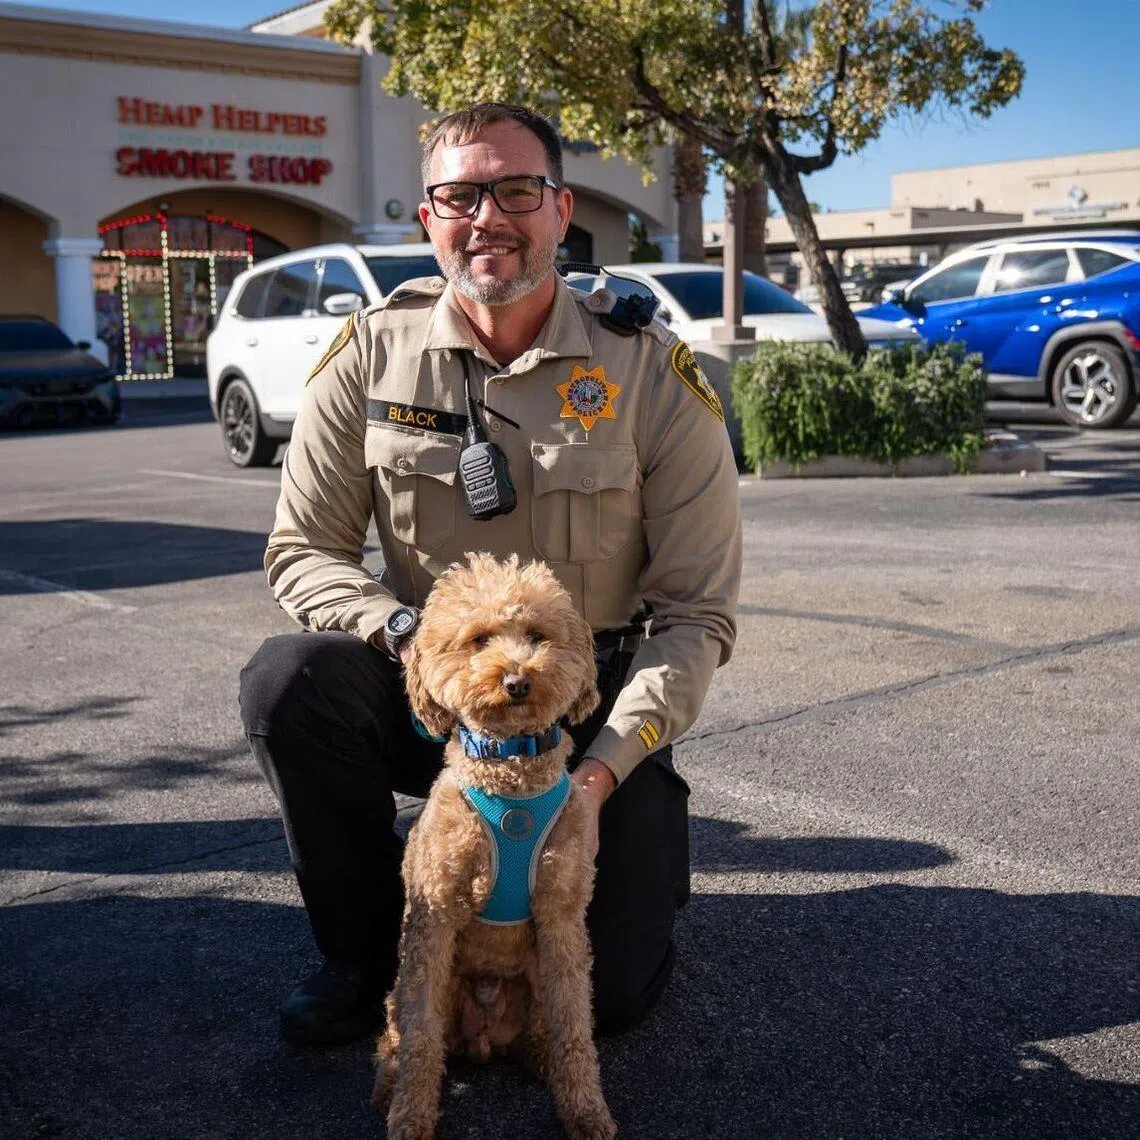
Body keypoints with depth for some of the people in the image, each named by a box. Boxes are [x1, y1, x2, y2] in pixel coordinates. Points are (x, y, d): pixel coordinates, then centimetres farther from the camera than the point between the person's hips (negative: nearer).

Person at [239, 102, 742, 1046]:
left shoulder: (653, 374, -12)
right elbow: (304, 551, -2)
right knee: (290, 680, -29)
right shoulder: (372, 353, -7)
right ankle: (368, 950, -3)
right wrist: (411, 634, -22)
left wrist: (604, 769, -23)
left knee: (611, 990, -12)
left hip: (594, 702, -1)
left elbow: (698, 611, -10)